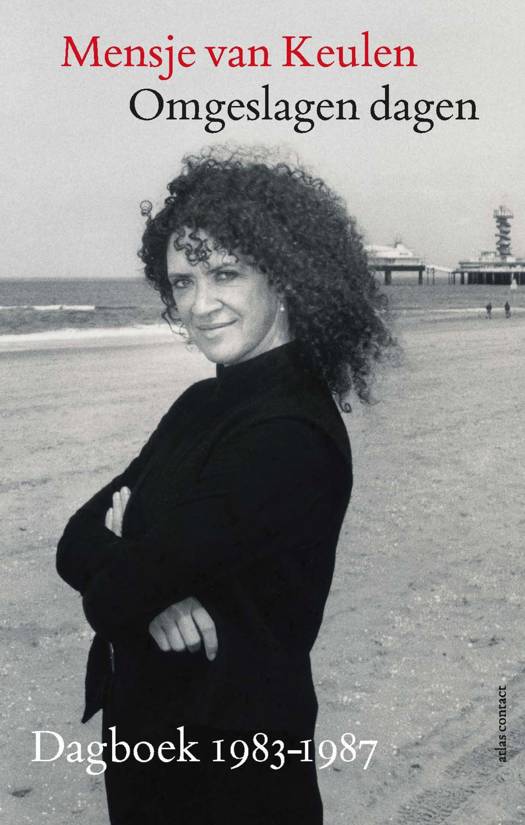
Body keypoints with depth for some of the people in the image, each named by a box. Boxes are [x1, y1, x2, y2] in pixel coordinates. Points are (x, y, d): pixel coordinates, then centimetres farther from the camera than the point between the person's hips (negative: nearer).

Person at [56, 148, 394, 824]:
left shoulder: (289, 436, -25)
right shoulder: (205, 405, 2)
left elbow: (111, 596, -26)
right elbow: (76, 540, -3)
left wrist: (138, 572, -6)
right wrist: (151, 579, -21)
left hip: (229, 765, -7)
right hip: (145, 727, 7)